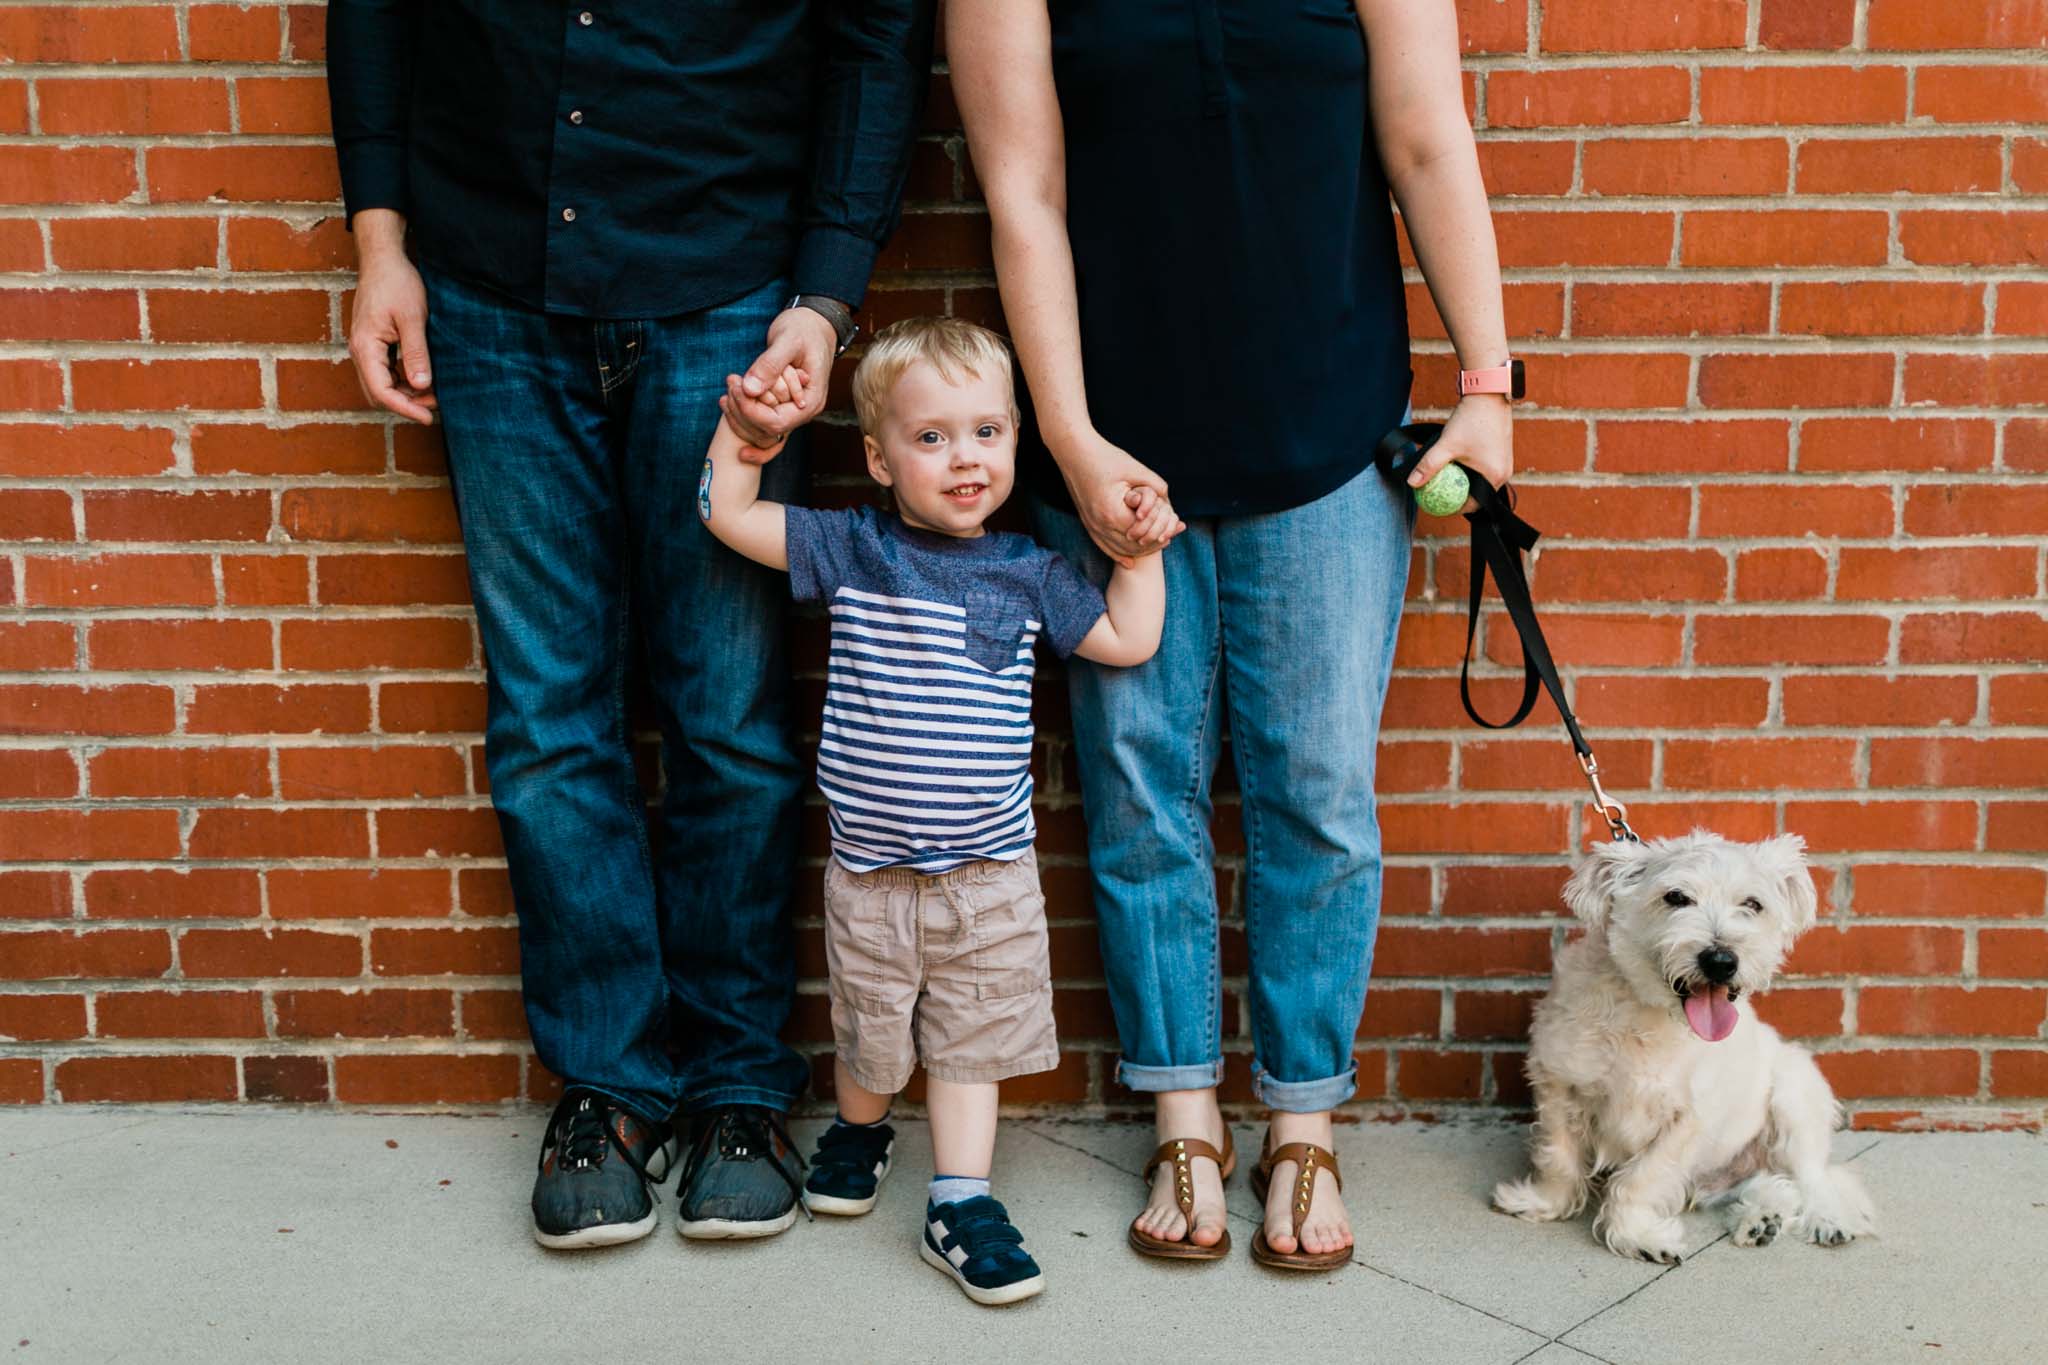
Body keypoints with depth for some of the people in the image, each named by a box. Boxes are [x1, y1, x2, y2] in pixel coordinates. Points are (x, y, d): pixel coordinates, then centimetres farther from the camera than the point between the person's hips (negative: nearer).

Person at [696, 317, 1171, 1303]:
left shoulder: (1027, 573, 1)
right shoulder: (849, 551, -4)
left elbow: (1127, 641, 9)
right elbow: (728, 513, -4)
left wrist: (1142, 547, 3)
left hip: (990, 870, 1)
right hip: (870, 869, 0)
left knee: (972, 1038, 5)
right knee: (869, 1036, 15)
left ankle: (959, 1202, 15)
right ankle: (859, 1130, 44)